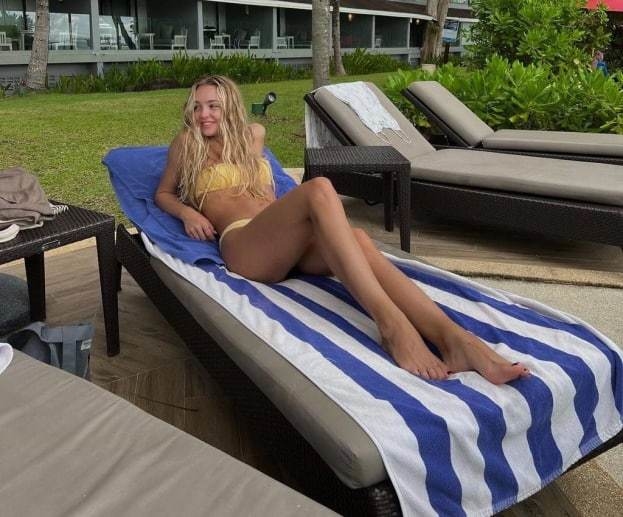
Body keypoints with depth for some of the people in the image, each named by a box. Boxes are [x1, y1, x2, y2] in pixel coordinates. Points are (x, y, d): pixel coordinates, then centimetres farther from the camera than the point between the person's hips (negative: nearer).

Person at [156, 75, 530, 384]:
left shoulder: (253, 135, 32)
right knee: (319, 189, -35)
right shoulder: (187, 143, 21)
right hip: (243, 246, -5)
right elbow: (163, 194, 28)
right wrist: (188, 213, 7)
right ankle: (391, 324, -51)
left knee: (355, 238, -33)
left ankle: (454, 337, -53)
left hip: (291, 244, 5)